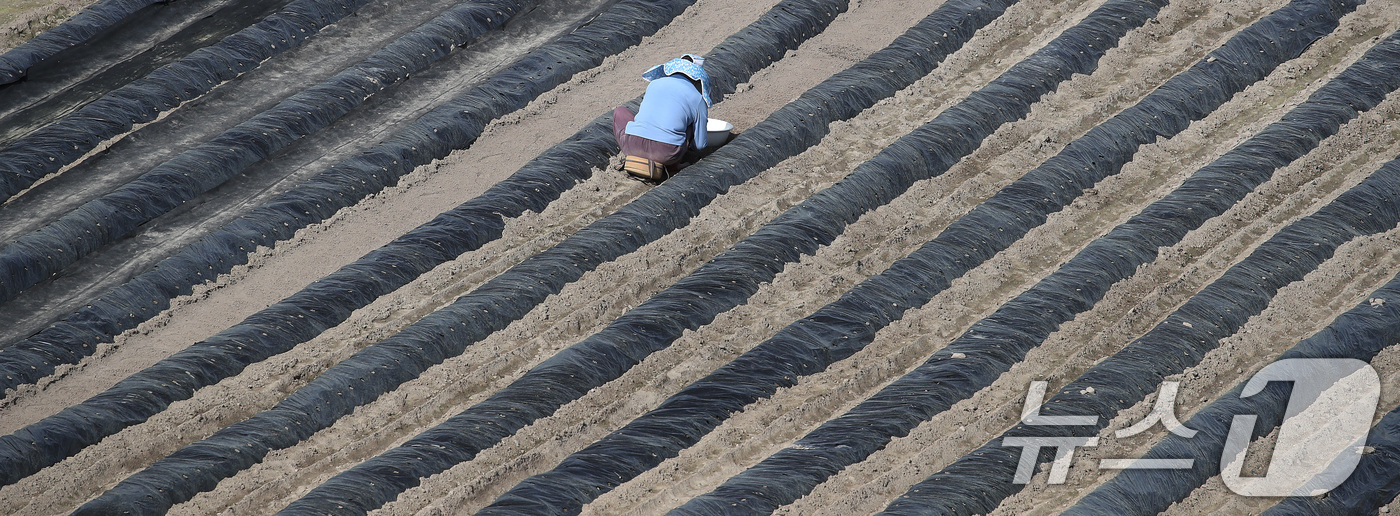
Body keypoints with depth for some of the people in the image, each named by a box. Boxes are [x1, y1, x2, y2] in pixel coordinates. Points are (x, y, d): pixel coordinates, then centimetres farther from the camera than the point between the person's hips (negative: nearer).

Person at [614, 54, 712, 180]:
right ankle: (671, 167, 11)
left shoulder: (654, 84, 20)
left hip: (633, 145, 2)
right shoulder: (697, 99, 11)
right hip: (666, 153, -2)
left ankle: (633, 158, 12)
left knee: (620, 111, 32)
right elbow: (700, 145, 16)